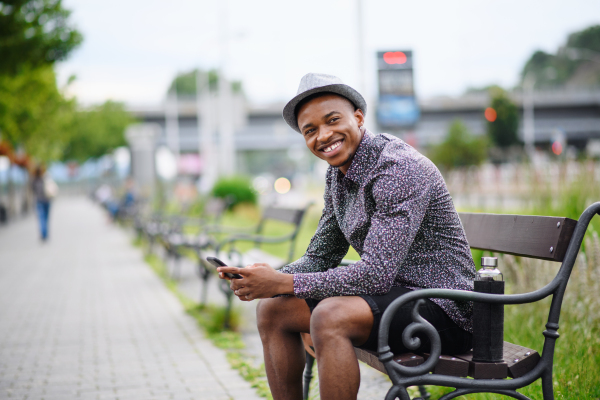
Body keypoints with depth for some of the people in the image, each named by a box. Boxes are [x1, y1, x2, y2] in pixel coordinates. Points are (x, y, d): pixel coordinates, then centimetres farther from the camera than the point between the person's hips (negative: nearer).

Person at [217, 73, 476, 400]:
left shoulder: (397, 169, -21)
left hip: (440, 308, -9)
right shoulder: (338, 174, 7)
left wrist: (284, 283, -24)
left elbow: (376, 274, -27)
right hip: (391, 292, 9)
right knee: (272, 310, 3)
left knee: (330, 316, -33)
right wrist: (268, 278, -9)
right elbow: (319, 258, 12)